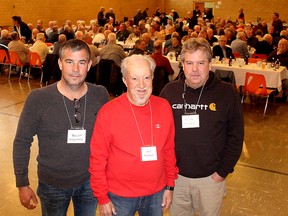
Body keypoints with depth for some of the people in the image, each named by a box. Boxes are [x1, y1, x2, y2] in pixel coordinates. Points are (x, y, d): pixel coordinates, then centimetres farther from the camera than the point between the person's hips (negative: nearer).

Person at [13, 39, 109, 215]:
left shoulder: (101, 95, -10)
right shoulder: (38, 98, -16)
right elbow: (22, 142, -8)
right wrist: (22, 184, -6)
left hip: (90, 182, 2)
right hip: (52, 185, -1)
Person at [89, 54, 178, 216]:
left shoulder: (164, 107, -6)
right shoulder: (108, 112, -15)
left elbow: (169, 149, 3)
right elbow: (98, 158, -10)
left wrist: (170, 185, 6)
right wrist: (102, 197, -7)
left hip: (156, 193, 3)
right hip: (120, 196, -2)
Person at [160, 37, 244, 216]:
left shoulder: (227, 93, -9)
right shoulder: (169, 91, -4)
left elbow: (236, 136, -4)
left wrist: (223, 171, -6)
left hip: (211, 178, -1)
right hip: (175, 176, 2)